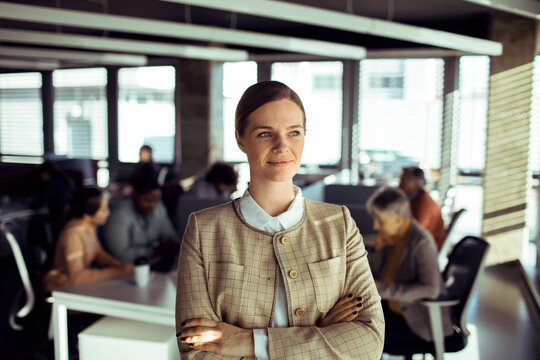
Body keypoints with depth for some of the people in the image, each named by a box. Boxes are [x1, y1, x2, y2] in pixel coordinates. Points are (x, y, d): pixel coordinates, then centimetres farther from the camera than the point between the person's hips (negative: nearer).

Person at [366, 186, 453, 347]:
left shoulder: (421, 242, -24)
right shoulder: (392, 236, -2)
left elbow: (431, 290, -32)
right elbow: (374, 273, 7)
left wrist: (384, 289, -32)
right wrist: (379, 249, -13)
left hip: (422, 321, -8)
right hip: (394, 307, 8)